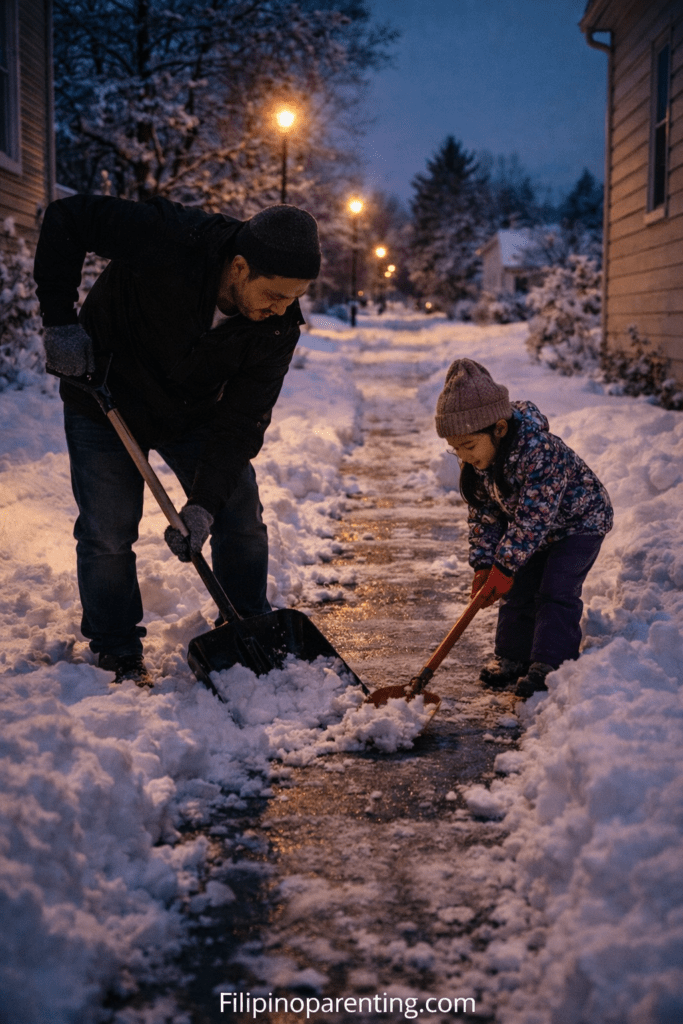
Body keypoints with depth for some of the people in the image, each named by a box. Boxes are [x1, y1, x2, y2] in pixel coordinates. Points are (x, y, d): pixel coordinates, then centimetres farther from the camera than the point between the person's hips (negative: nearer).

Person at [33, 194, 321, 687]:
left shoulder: (278, 327, -23)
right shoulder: (164, 240, -35)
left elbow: (241, 419, -19)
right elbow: (66, 218, -23)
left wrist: (204, 502, -26)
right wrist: (61, 320, -27)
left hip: (195, 413, 3)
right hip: (106, 402, -3)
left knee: (242, 517, 1)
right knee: (108, 531, -4)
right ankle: (118, 654, 12)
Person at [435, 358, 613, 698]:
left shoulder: (538, 451, -39)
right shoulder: (475, 463, -14)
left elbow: (534, 516, -37)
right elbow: (484, 513, -3)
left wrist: (505, 566, -33)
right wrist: (483, 564, -12)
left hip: (578, 520, -7)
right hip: (532, 530, 7)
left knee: (556, 592, -15)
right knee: (518, 591, 7)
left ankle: (549, 665, -10)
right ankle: (512, 658, 19)